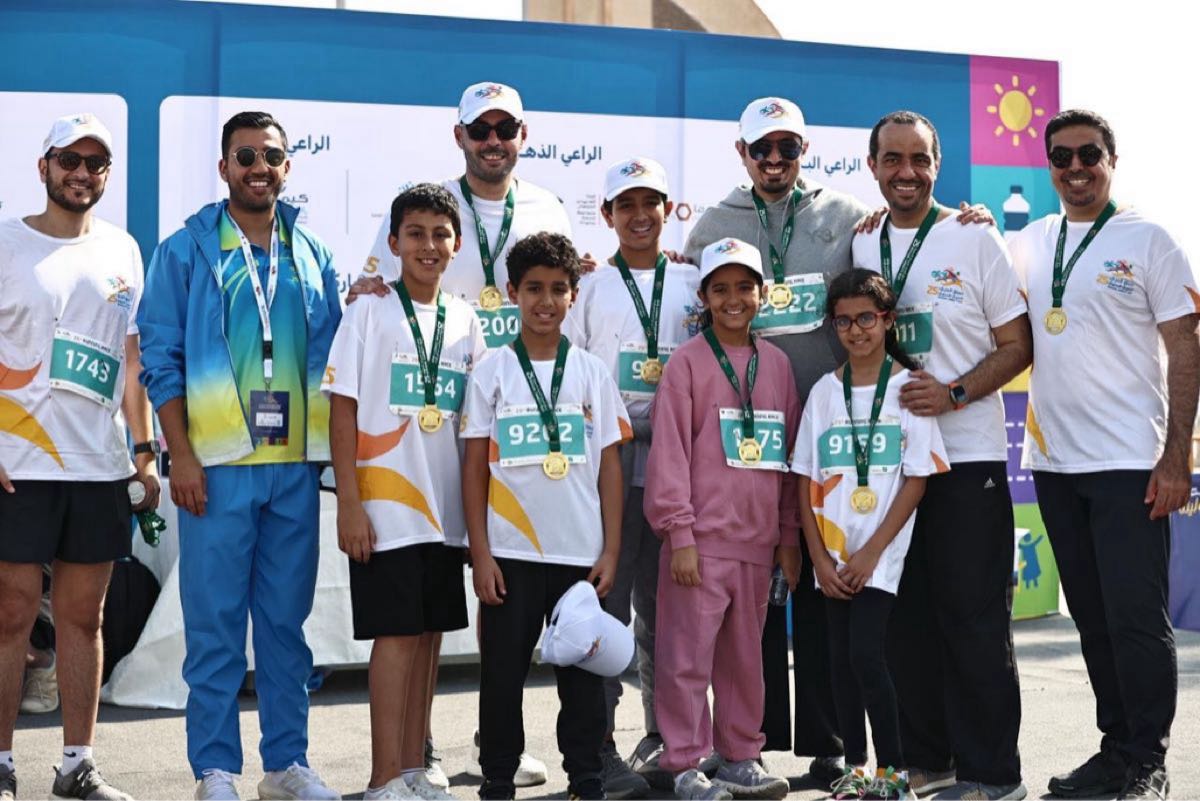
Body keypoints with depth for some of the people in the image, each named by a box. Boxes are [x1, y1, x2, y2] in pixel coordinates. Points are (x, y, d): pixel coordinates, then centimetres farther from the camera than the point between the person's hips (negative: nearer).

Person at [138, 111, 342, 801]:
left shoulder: (312, 254, 13)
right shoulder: (186, 249, 3)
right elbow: (161, 357, -1)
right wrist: (183, 456, -8)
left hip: (296, 465, 3)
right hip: (218, 463, -3)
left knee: (287, 621, 9)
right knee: (215, 624, -1)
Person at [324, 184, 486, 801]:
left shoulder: (464, 322, 11)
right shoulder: (369, 312, -3)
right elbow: (343, 410, -6)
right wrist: (349, 505, -12)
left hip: (444, 508, 5)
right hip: (385, 508, -5)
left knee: (429, 634, 8)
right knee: (397, 634, -5)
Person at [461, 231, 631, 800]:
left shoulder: (591, 372, 6)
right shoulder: (491, 372, 3)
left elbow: (610, 466, 7)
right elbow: (474, 467, 2)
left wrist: (611, 550, 1)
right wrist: (480, 552, -4)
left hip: (581, 553, 1)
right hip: (510, 553, -1)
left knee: (583, 671, 6)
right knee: (502, 672, 5)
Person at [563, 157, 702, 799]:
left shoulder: (692, 284, 13)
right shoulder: (590, 288, 8)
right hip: (609, 454, -2)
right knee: (606, 600, -5)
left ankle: (664, 739, 16)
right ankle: (598, 747, -1)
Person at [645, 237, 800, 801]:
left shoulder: (776, 364, 11)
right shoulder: (688, 362, -3)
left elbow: (791, 455, 13)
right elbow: (669, 451, -7)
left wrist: (789, 536, 12)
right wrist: (680, 533, -12)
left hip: (757, 541, 4)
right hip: (701, 539, -4)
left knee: (745, 655, 12)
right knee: (688, 655, -3)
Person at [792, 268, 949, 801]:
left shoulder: (908, 387, -3)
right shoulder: (824, 391, 7)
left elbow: (916, 480, -6)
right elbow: (807, 482, 7)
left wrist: (870, 553, -11)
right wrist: (821, 557, -3)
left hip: (880, 554, -4)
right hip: (832, 554, 4)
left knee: (865, 653, -12)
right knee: (840, 658, 6)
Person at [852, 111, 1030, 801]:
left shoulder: (975, 240, -1)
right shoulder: (859, 247, 11)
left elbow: (1016, 346, -3)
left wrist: (954, 393, -17)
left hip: (967, 458, -4)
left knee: (974, 617, -3)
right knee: (904, 615, 8)